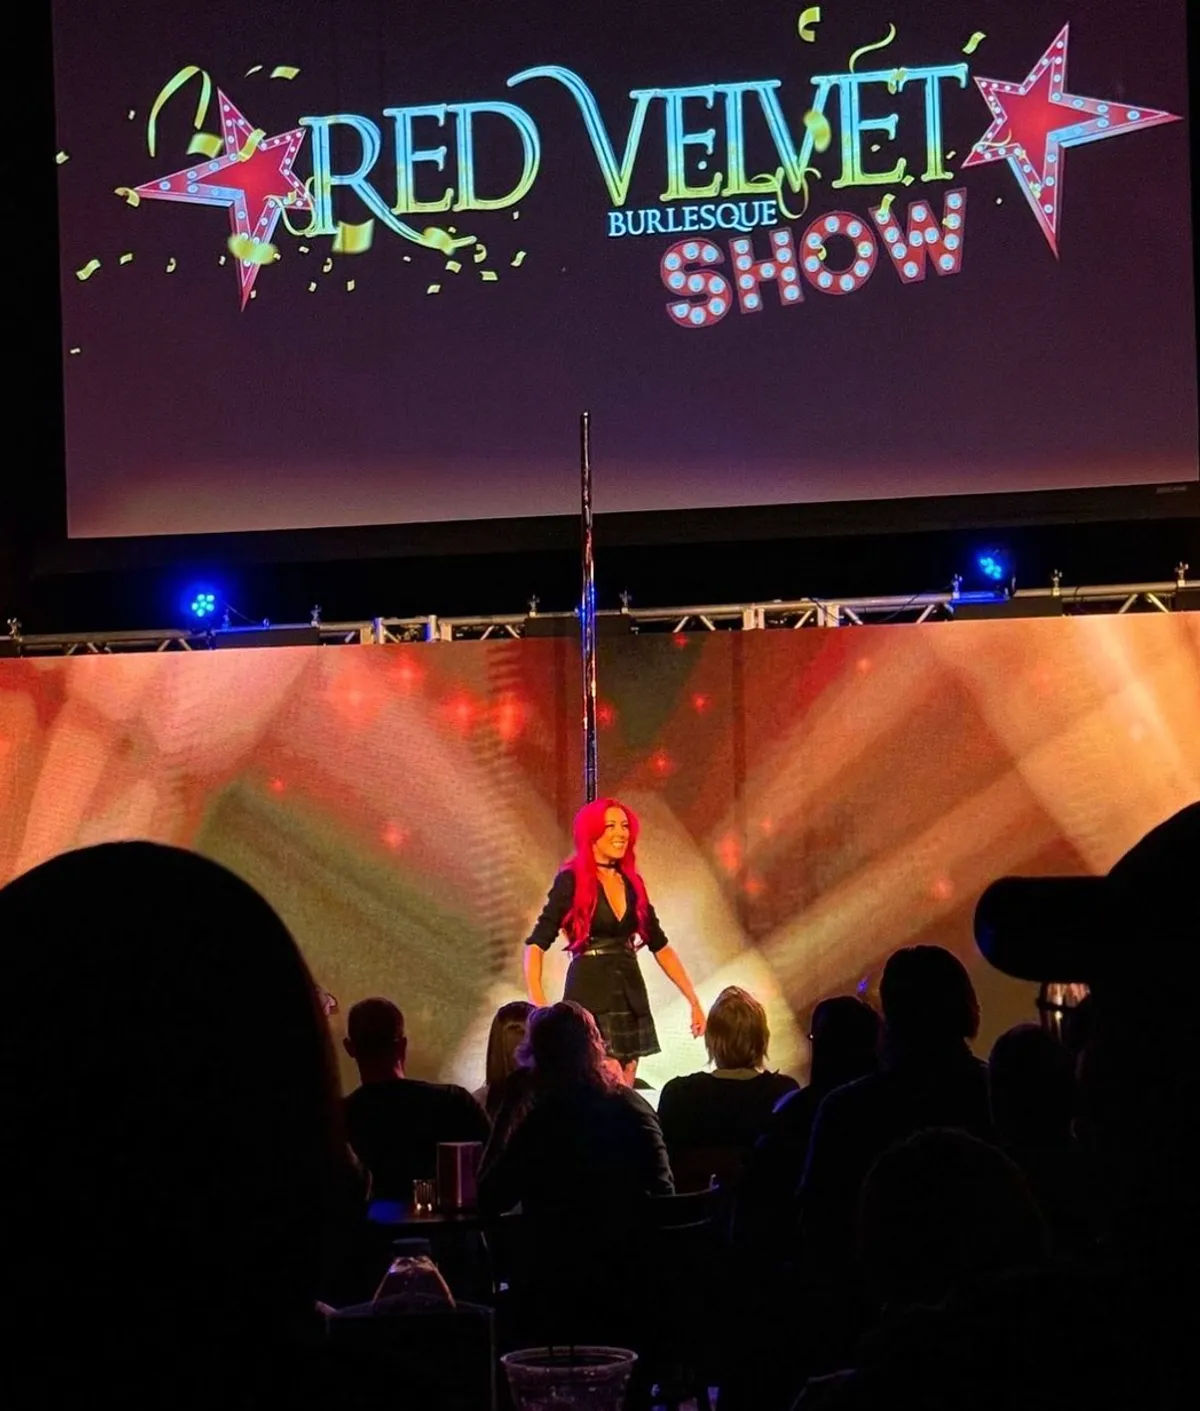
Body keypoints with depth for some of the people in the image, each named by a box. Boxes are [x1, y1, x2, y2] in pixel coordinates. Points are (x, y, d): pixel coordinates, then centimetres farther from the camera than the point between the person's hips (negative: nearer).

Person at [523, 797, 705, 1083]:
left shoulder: (632, 882, 10)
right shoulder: (572, 880, -6)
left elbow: (660, 945, 17)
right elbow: (537, 944, -12)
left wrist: (693, 1000, 13)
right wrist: (538, 1002, -25)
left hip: (631, 996, 6)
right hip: (590, 995, -6)